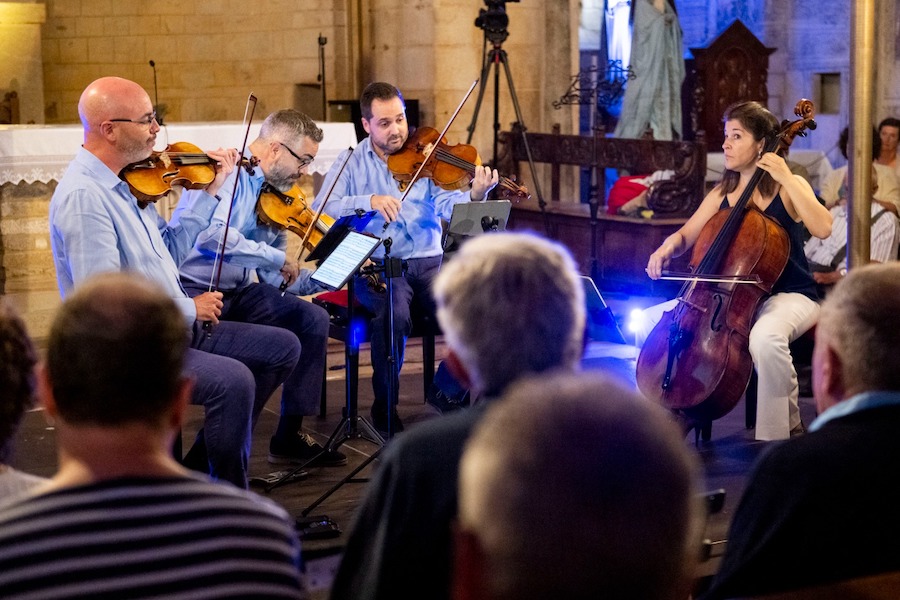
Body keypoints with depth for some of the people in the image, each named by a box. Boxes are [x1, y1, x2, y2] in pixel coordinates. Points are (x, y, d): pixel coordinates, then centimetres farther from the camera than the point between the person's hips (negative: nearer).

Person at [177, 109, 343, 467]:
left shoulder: (275, 197, 11)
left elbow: (273, 277, 12)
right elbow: (212, 235, -32)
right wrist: (278, 258, -23)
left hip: (237, 293, 8)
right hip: (194, 290, -8)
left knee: (313, 320, -3)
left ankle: (289, 437, 5)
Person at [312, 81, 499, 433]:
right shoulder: (352, 163, 7)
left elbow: (446, 206, -5)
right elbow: (320, 209, -7)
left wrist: (474, 196, -27)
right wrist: (368, 201, -22)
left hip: (428, 263, 2)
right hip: (377, 268, -2)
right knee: (395, 314, -33)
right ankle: (384, 406, -10)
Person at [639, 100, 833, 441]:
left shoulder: (788, 187, -6)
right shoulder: (721, 194, 11)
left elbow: (822, 228, -23)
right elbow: (685, 236, 11)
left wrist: (786, 179, -22)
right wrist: (668, 247, -12)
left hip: (789, 296, -6)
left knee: (765, 338, -42)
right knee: (648, 322, -7)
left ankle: (785, 430, -22)